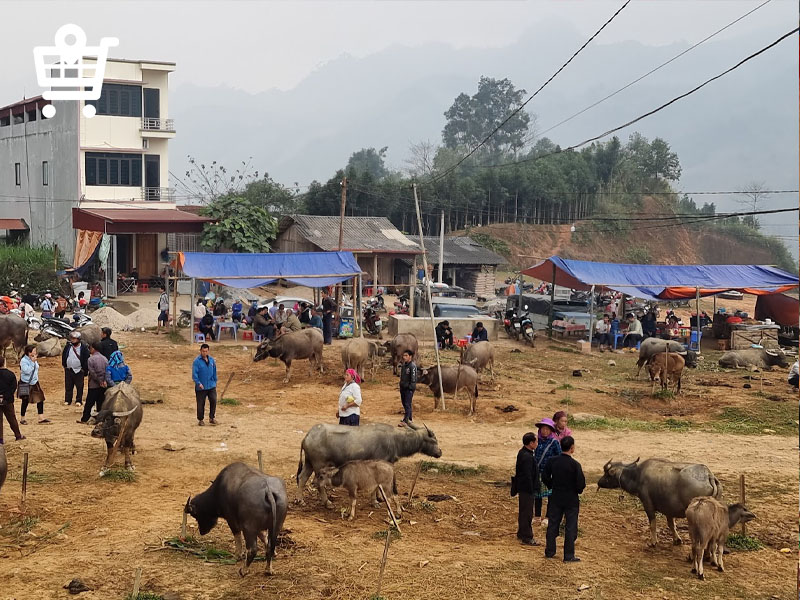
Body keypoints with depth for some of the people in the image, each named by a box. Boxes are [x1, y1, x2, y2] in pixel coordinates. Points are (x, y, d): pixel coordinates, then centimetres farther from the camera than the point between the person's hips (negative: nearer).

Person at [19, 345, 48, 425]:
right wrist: (33, 362, -25)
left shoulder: (34, 359, 5)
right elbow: (27, 371, -27)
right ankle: (22, 419, 17)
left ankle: (41, 418, 6)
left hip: (34, 383, 7)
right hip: (26, 384, -7)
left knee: (40, 399, 2)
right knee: (25, 402, 2)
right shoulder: (24, 361, -17)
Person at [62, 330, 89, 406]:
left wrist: (85, 371, -8)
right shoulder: (68, 346, 2)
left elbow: (86, 360, -6)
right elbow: (64, 356, 13)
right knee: (68, 386, 8)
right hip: (68, 370, 3)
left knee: (79, 387, 3)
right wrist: (64, 365, 7)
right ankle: (67, 400, 17)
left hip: (79, 371, -3)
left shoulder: (83, 348, -9)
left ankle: (79, 401, 12)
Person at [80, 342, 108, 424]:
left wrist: (100, 381, -7)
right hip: (103, 386, 5)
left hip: (94, 385, -5)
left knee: (89, 403, 2)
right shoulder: (105, 359, 6)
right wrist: (104, 381, -3)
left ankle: (84, 419, 6)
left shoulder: (91, 359, -10)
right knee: (100, 402, 9)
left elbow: (92, 373, -13)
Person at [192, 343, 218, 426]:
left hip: (211, 386, 3)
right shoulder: (197, 361, -9)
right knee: (201, 404, 4)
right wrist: (198, 383, -25)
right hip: (201, 387, -3)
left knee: (213, 401, -8)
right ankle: (200, 419, 18)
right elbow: (194, 374, -13)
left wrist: (215, 382, 16)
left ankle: (212, 417, 7)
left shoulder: (211, 360, 7)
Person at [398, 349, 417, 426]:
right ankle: (409, 419, 24)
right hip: (403, 387, 8)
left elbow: (413, 379, -15)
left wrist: (411, 389, -17)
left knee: (407, 404, -8)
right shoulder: (403, 365, 12)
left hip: (409, 388, -8)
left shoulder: (412, 366, -13)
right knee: (404, 403, 13)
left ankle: (406, 420, -8)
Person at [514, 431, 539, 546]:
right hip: (527, 489, -10)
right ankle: (526, 538, 4)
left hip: (522, 487, 10)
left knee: (524, 512, 20)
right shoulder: (527, 457, -25)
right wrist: (531, 490, -18)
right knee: (527, 513, -2)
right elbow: (528, 475, -24)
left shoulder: (522, 453, 8)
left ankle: (521, 534, 32)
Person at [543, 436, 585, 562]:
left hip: (556, 498, 4)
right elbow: (581, 483, -17)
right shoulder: (575, 464, -19)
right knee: (570, 528, 5)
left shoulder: (553, 461, -5)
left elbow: (545, 476, 2)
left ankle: (550, 551, 23)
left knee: (552, 524, 15)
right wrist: (579, 490, 4)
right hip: (571, 500, -4)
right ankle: (569, 555, 7)